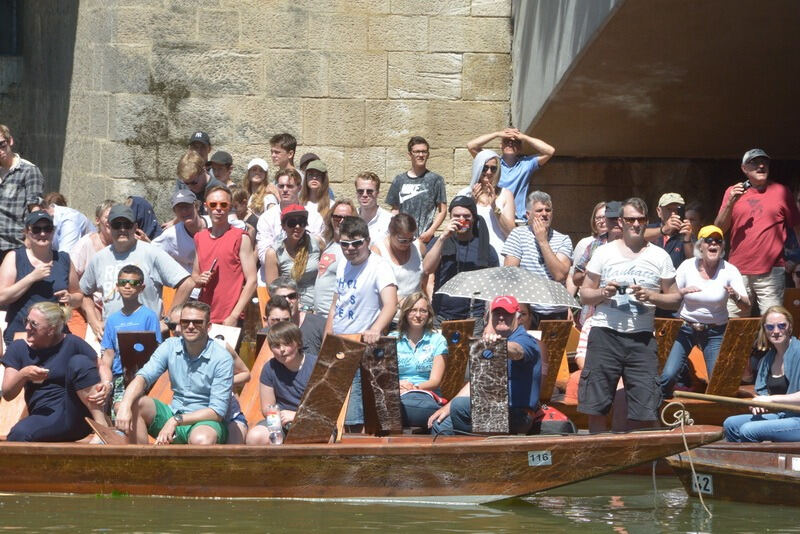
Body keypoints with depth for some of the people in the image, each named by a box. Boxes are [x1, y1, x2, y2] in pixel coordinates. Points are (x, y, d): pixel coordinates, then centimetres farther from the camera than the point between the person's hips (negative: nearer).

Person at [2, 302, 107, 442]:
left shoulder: (72, 344, 2)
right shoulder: (18, 349, 9)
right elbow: (7, 394, 6)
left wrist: (104, 388, -18)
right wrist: (23, 375, -15)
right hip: (45, 418, 1)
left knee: (78, 361, -24)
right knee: (19, 434, -35)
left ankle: (101, 424, -29)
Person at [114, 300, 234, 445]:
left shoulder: (222, 359, -12)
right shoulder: (170, 347, 2)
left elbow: (217, 411, -16)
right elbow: (143, 377, -10)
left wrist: (176, 421, -25)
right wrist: (125, 406, -31)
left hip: (206, 422, -5)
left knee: (201, 440, -40)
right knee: (133, 405, -19)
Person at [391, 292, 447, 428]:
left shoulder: (437, 340, 15)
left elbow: (435, 381, 5)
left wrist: (415, 387, -16)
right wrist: (397, 385, -15)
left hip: (424, 395, -1)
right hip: (394, 395, 1)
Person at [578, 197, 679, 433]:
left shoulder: (659, 257, 10)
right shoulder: (604, 253, 9)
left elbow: (674, 298, 9)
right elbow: (584, 294, 10)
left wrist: (650, 296, -9)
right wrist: (603, 293, -11)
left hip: (641, 337, 0)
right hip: (605, 334, 0)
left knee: (643, 410, -4)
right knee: (595, 405, -4)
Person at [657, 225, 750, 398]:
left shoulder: (729, 270, -7)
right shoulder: (688, 266, -5)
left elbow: (746, 306, -9)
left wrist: (736, 297, -32)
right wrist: (683, 291, -23)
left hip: (716, 331, 0)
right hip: (686, 327, 0)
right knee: (668, 375, -12)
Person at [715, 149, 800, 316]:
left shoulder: (780, 192, 6)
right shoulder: (733, 192, 11)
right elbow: (719, 229, 8)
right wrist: (730, 203, -7)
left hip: (771, 271, -2)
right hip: (738, 270, 2)